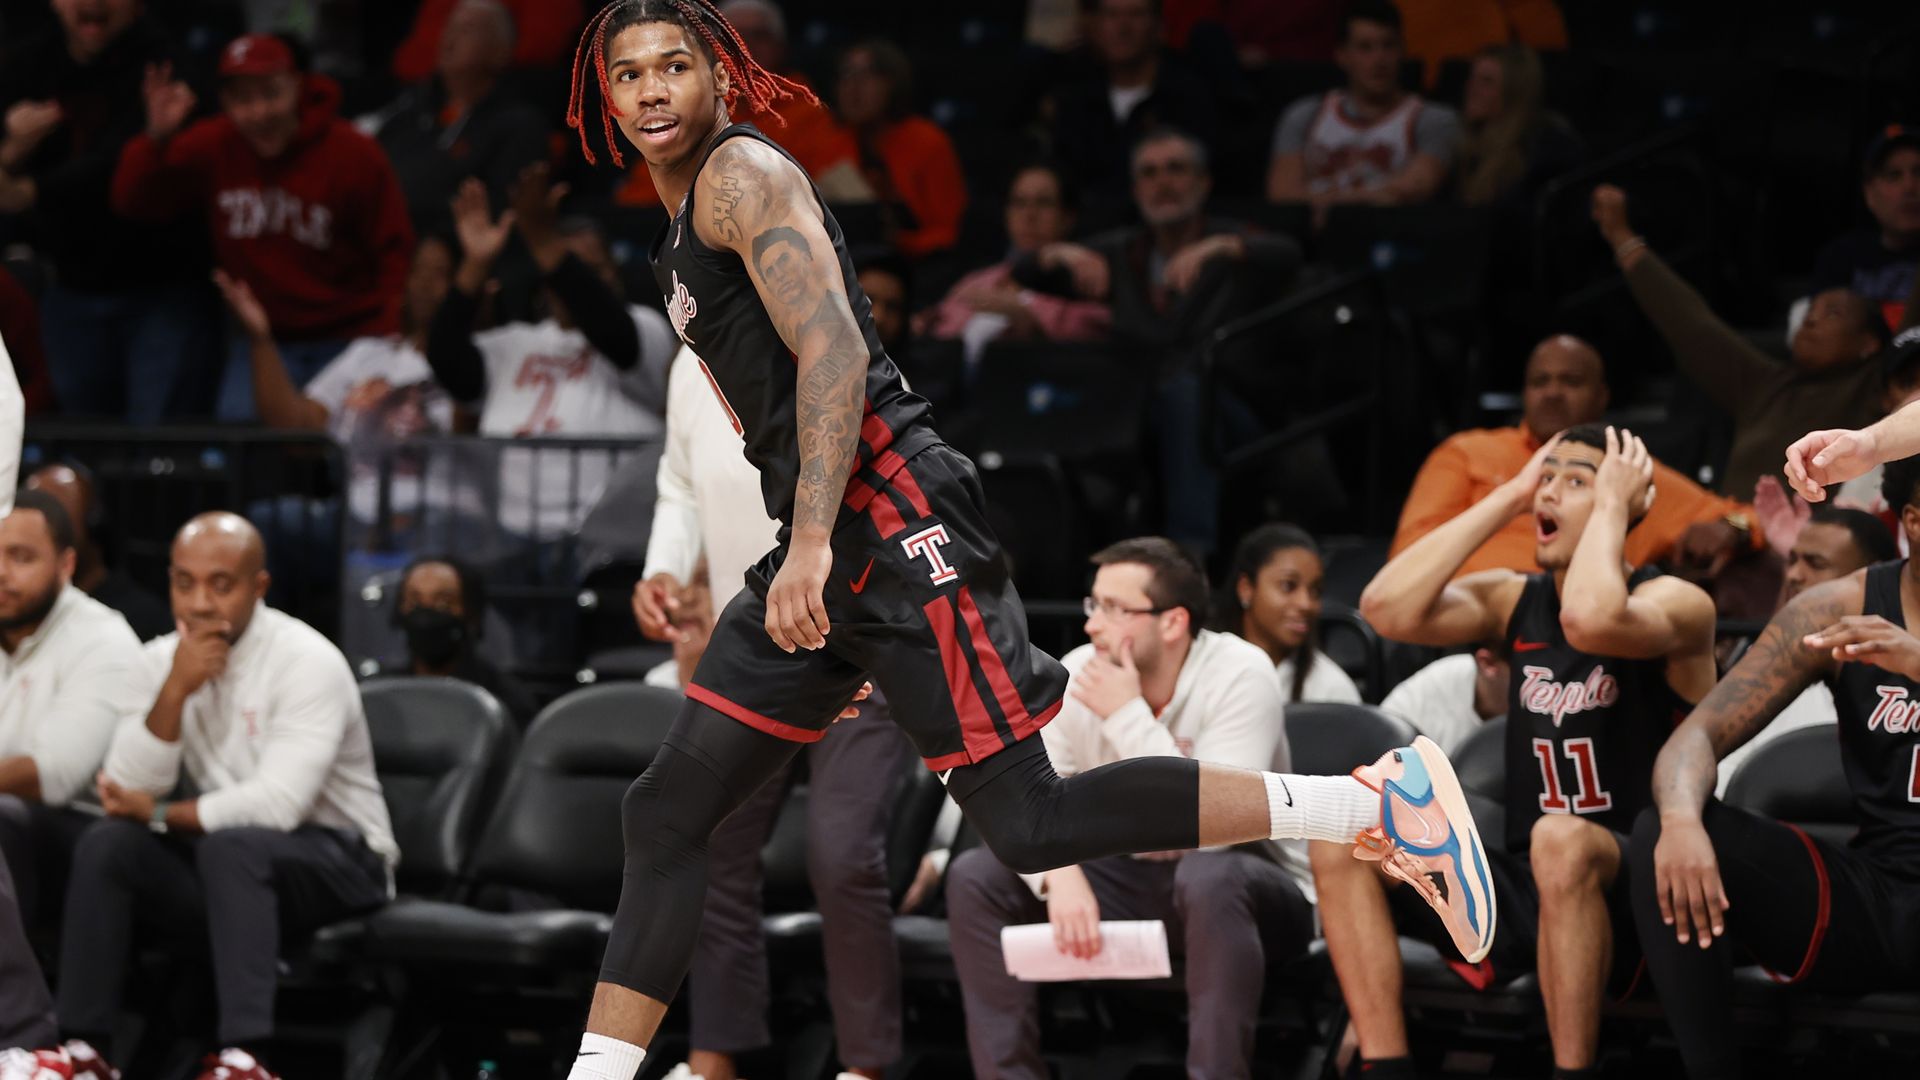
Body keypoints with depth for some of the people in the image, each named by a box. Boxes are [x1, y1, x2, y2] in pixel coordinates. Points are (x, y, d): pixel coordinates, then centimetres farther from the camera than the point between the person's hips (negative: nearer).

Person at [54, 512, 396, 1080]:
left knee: (231, 844, -35)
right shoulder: (162, 661, 2)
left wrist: (158, 814, -15)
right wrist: (175, 691, -20)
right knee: (105, 844, -19)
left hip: (335, 860, -5)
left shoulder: (308, 662, -17)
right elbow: (130, 790, -8)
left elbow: (278, 804, -27)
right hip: (218, 862, 6)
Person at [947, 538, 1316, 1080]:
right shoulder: (1077, 675, -7)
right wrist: (1061, 873, -34)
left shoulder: (1240, 676, -21)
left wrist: (1128, 717, -30)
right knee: (975, 877, -11)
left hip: (1249, 885, -5)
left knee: (1210, 877, -39)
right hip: (1129, 881, 5)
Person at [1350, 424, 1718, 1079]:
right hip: (1525, 895, 6)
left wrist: (1612, 504, -14)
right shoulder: (1513, 601, 10)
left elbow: (1589, 619, -31)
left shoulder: (1677, 604, -7)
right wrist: (1506, 501, -1)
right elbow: (1388, 609, -7)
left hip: (1640, 900, -6)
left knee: (1560, 839, -38)